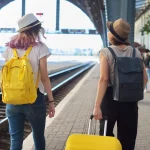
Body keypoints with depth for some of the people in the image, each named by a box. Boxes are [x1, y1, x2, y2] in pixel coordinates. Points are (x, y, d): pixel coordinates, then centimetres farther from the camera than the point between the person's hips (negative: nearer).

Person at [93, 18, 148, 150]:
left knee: (106, 134, 18)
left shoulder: (106, 52, -11)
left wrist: (97, 106, -21)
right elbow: (144, 78, 2)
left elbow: (104, 79, -20)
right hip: (130, 99, 3)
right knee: (127, 139, 12)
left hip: (111, 97, -2)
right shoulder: (136, 52, -1)